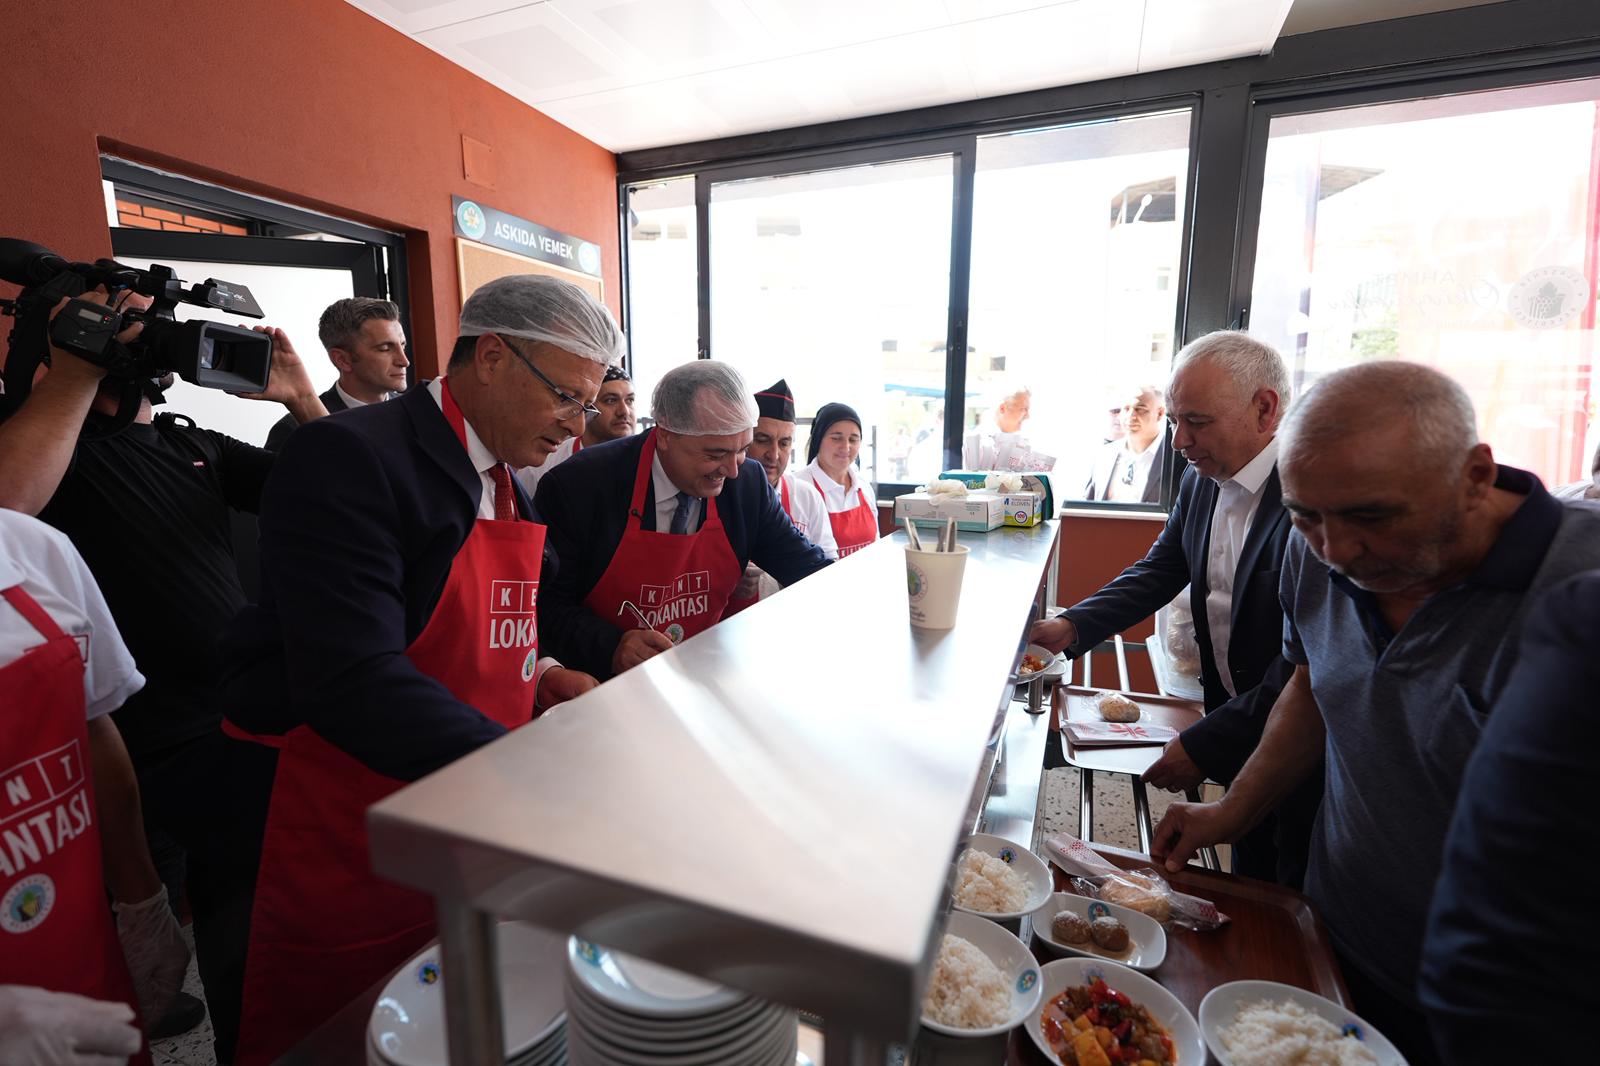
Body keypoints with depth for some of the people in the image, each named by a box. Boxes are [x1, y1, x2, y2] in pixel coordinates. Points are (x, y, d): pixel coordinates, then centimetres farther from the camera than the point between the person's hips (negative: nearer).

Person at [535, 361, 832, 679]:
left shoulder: (748, 482, -8)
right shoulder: (576, 485, -18)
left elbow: (805, 564, 2)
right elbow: (544, 601, -11)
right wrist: (611, 646, -26)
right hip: (606, 686, 0)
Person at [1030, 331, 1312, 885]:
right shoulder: (1201, 481, -1)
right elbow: (1159, 570, 5)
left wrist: (1207, 743, -23)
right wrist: (1071, 627, -11)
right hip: (1236, 732, 6)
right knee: (1247, 889, 24)